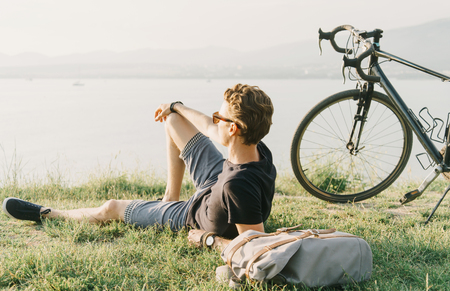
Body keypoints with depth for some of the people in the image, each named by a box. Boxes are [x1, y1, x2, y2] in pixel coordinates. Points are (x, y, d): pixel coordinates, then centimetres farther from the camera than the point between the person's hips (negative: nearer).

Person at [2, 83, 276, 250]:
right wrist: (176, 106, 16)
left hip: (200, 217, -6)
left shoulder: (238, 186, -47)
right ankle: (171, 197, 34)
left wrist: (208, 240, -23)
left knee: (112, 208, 9)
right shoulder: (258, 148, -23)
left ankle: (49, 214, 40)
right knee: (173, 120, 12)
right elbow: (209, 128, -1)